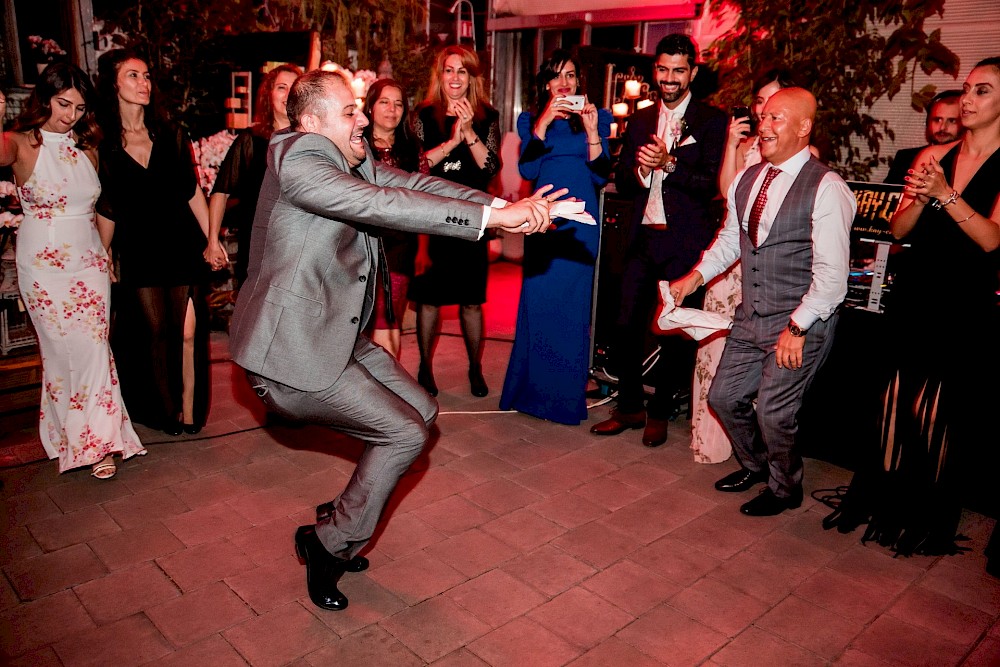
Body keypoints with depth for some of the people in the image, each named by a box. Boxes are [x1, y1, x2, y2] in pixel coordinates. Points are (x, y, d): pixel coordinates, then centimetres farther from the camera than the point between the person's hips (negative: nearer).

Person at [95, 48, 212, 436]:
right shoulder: (102, 146, 1)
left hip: (182, 246, 1)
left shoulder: (171, 137, 5)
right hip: (140, 252, 0)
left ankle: (190, 411, 7)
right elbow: (107, 208, 5)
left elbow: (193, 193, 6)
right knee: (156, 332, 5)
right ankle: (165, 411, 18)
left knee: (188, 332, -3)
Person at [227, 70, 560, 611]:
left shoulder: (352, 160, 8)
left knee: (421, 409, 13)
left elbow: (415, 184, -2)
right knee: (405, 434, -6)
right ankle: (328, 543, 14)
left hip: (336, 336, 9)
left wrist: (509, 206, -16)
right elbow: (380, 205, -31)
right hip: (292, 353, -9)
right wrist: (492, 217, -32)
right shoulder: (298, 160, -19)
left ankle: (346, 514, 28)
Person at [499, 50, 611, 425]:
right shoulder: (530, 120, 12)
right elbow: (527, 170, -4)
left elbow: (601, 176, 0)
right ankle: (532, 389, 14)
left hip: (581, 221, -1)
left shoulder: (597, 118, 9)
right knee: (536, 302, 0)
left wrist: (592, 132, -11)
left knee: (574, 304, 1)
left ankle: (568, 394, 12)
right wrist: (544, 122, -12)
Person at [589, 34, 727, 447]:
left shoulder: (712, 121, -1)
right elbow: (622, 182, 10)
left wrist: (669, 163, -21)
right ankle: (629, 408, 22)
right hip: (642, 238, 4)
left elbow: (712, 183, -9)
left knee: (675, 331, 5)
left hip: (685, 242, -4)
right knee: (628, 325, 6)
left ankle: (660, 413, 21)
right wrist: (640, 171, -11)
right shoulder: (639, 121, 13)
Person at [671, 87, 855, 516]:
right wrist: (695, 278, 5)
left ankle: (785, 488, 28)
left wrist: (797, 327, -18)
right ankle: (756, 465, 42)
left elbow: (832, 274, -17)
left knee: (773, 412, -3)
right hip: (751, 318, 7)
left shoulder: (826, 189, -16)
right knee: (723, 398, 13)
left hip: (801, 324, -7)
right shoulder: (747, 179, 6)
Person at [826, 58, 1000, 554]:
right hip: (913, 296, 4)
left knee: (943, 408, 3)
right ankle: (888, 498, 23)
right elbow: (899, 229, 5)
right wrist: (918, 199, -14)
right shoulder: (932, 157, 8)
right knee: (899, 397, 8)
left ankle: (933, 513, 20)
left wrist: (945, 194, -21)